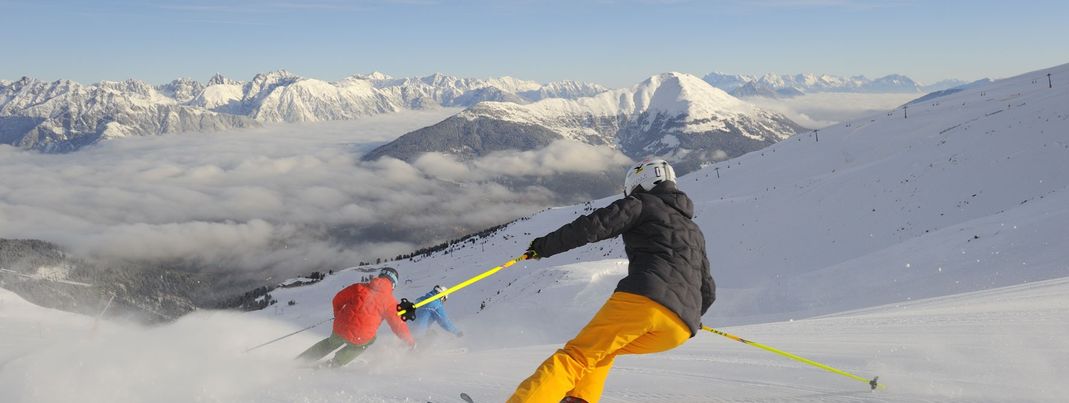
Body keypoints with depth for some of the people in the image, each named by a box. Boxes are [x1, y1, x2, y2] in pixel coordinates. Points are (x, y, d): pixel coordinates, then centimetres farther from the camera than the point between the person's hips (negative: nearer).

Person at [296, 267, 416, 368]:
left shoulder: (359, 287, 8)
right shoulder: (390, 302, 0)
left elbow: (338, 299, 15)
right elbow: (398, 325, 0)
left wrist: (338, 315, 34)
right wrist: (410, 341, 15)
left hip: (340, 329, 3)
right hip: (360, 338, -3)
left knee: (332, 343, 36)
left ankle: (299, 361, 37)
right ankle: (335, 363, 25)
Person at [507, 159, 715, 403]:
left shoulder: (641, 204, 15)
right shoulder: (694, 231, 34)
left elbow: (592, 226, 0)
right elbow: (708, 292, 33)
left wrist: (544, 246, 10)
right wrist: (692, 318, 52)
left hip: (642, 298, -6)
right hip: (681, 328, 6)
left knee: (578, 356, -2)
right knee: (601, 349, 24)